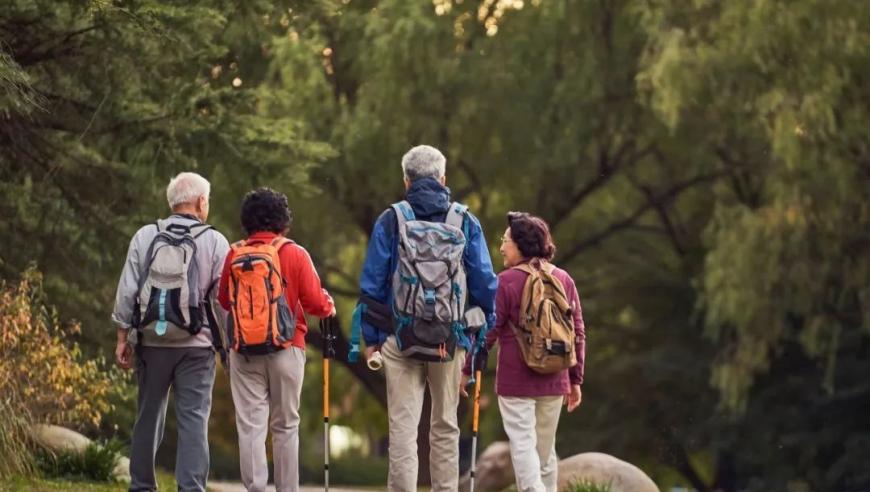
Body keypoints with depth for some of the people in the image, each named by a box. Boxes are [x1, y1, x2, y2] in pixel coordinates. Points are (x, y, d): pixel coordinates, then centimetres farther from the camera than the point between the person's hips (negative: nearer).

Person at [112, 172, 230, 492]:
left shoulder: (145, 237, 2)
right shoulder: (214, 242, -3)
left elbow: (127, 291, 1)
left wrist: (123, 338, 7)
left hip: (151, 343, 3)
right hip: (195, 346, -3)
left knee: (148, 417, 13)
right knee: (193, 419, -2)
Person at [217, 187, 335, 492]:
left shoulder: (234, 255, 2)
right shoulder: (294, 254, -5)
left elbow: (224, 300, 12)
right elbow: (315, 303, -5)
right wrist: (329, 307, 17)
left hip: (244, 351, 1)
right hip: (285, 349, -1)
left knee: (250, 425, 1)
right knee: (285, 426, 7)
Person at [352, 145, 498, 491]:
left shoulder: (391, 221, 0)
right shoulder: (466, 222, 3)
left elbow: (372, 284, 0)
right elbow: (485, 283, 3)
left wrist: (371, 337, 6)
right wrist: (483, 333, 12)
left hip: (401, 339, -1)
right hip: (452, 341, 1)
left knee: (403, 426, 0)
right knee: (446, 426, 11)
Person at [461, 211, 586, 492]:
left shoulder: (507, 281, -8)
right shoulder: (563, 280, 6)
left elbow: (488, 331, -7)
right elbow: (578, 332, 8)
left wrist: (467, 370, 3)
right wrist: (575, 379, 15)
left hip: (516, 381, -5)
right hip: (554, 382, 5)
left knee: (523, 445, -5)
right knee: (546, 448, 14)